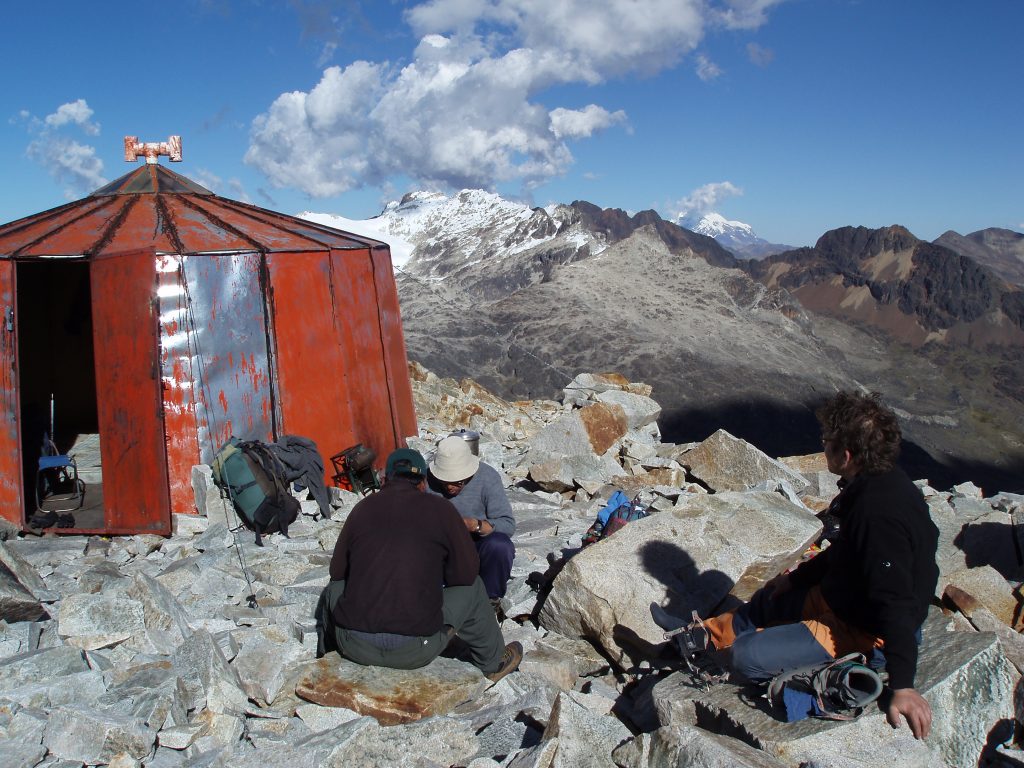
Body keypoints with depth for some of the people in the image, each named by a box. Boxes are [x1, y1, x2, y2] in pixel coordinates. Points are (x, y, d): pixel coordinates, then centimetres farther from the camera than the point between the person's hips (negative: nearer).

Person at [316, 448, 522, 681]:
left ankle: (325, 650, 54)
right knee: (471, 588, 18)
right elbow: (466, 572, 3)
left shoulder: (363, 508, 4)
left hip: (354, 647, 3)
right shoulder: (440, 509, -2)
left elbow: (337, 571, 13)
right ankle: (494, 661, 33)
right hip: (414, 652, -2)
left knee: (335, 586, 32)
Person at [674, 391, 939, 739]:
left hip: (864, 629, -10)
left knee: (747, 657, -17)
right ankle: (706, 636, 44)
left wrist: (903, 685, -35)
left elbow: (897, 603, -35)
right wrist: (797, 577, 23)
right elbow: (845, 551, 14)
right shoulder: (879, 482, -3)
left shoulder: (880, 515, -35)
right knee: (766, 602, 26)